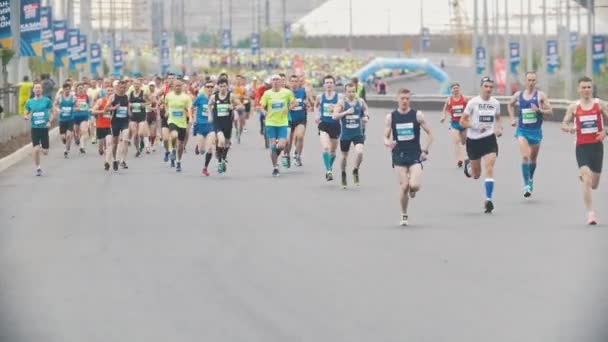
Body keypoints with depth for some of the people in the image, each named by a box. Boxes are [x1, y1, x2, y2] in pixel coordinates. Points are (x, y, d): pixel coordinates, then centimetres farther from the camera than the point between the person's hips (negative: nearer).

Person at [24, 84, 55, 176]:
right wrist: (27, 117, -12)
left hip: (44, 128, 0)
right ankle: (38, 168, 3)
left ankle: (42, 148, 42)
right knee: (36, 149, -12)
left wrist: (49, 121, -11)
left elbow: (53, 113, 5)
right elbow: (26, 115, 11)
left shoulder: (47, 100, 0)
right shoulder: (29, 102, 4)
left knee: (45, 152, 4)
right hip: (35, 128, 0)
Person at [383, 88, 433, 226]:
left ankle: (412, 189, 23)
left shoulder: (417, 115, -1)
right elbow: (386, 137, 6)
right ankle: (404, 215, 10)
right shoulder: (391, 117, 2)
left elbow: (429, 133, 5)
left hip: (415, 155, -1)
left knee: (414, 185, -17)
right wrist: (388, 143, -18)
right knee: (403, 186, -8)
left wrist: (425, 150, -5)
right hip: (399, 155, 1)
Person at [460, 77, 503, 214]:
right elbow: (462, 121, -7)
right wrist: (476, 127, -21)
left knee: (489, 169, -15)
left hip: (489, 139, 1)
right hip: (473, 140, -1)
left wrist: (499, 128, 2)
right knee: (476, 175, 11)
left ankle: (488, 200, -13)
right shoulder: (473, 102, -9)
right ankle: (469, 165, 48)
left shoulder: (495, 103, 2)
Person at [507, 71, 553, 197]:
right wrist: (512, 119, 13)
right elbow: (510, 105, 23)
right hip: (522, 130, 0)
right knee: (525, 156, -18)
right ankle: (527, 185, -18)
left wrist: (539, 110, -21)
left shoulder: (540, 95, -4)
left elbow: (550, 112, -4)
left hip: (536, 131, 0)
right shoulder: (518, 95, 2)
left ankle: (530, 179, 42)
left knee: (533, 159, 15)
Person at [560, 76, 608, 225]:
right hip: (581, 146, -1)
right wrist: (569, 128, -16)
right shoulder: (574, 107, 2)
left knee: (594, 183, 11)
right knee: (587, 180, -17)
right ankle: (590, 213, -16)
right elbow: (564, 124, 7)